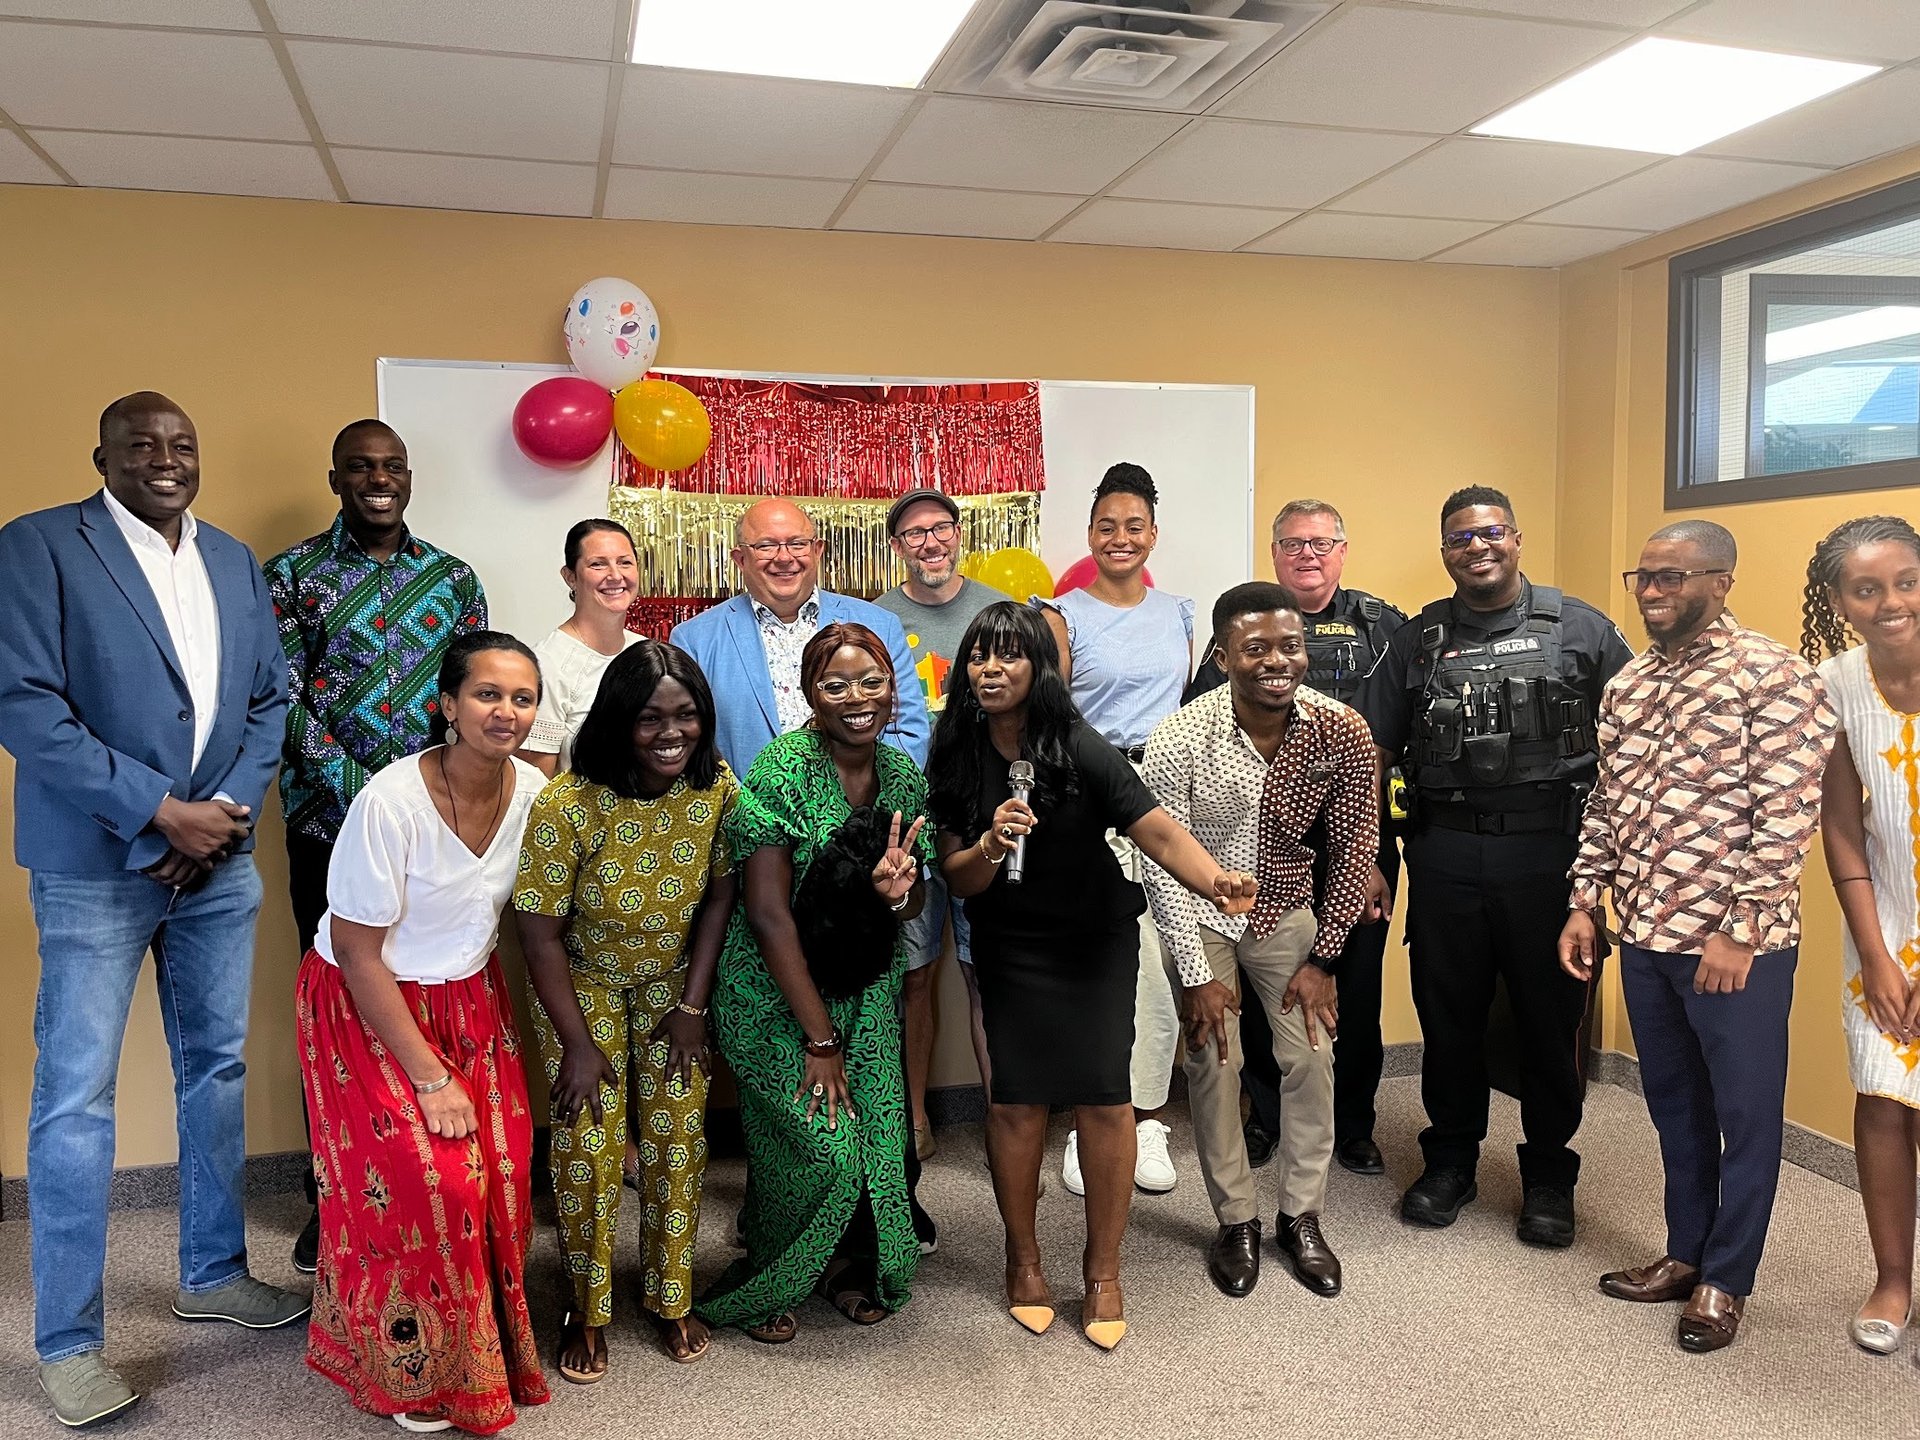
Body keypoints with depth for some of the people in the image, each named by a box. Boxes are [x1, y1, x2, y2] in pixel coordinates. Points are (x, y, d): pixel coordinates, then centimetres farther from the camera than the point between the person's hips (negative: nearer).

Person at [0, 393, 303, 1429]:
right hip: (96, 867, -5)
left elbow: (269, 697, 10)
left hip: (219, 859, 6)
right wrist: (159, 813, -17)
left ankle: (214, 1274, 31)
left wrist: (229, 809, -6)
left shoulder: (234, 560, 10)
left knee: (216, 1070, 14)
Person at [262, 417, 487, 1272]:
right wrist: (359, 790, -14)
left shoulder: (451, 578, 10)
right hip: (331, 827, -2)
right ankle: (333, 1195, 19)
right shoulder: (293, 575, 3)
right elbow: (282, 700, -5)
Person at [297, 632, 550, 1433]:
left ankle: (489, 1346, 22)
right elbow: (357, 952, -18)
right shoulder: (390, 803, -25)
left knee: (503, 1169, -2)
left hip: (470, 998, 5)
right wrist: (430, 1075, -17)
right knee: (426, 1180, -12)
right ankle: (416, 1371, 12)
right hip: (370, 1006, -5)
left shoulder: (534, 793, -10)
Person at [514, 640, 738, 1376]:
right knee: (589, 1143, -4)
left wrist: (693, 1004, -8)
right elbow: (541, 934, -21)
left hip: (672, 980, 3)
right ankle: (587, 1310, 18)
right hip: (582, 984, -3)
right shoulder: (567, 806, -30)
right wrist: (577, 1044, -16)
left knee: (677, 1136, 3)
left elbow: (720, 894, -7)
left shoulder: (716, 786, -18)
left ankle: (671, 1296, 24)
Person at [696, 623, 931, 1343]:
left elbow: (916, 901, 9)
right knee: (822, 1141, -9)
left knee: (877, 1137, 4)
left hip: (866, 990, 6)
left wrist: (897, 893, -17)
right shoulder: (782, 770, -19)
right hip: (776, 994, -5)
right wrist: (819, 1039, -18)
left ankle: (849, 1262, 34)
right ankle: (764, 1281, 19)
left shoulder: (903, 773, 0)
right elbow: (770, 913, -20)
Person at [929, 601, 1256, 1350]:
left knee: (1104, 1097, -4)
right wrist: (990, 845, -29)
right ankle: (1024, 1258, 24)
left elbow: (1160, 832, -26)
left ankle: (1103, 1269, 16)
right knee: (1016, 1099, 0)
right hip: (1008, 946, 2)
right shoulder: (956, 760, -7)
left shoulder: (1080, 748, -17)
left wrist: (1217, 883, -45)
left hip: (1096, 940, -2)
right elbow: (959, 882, -7)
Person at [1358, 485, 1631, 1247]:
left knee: (1551, 1015, 7)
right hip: (1444, 857, 2)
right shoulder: (1416, 640, 8)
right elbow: (1373, 755, 7)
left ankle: (1549, 1173, 24)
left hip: (1550, 852, -1)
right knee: (1447, 1013, 11)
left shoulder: (1580, 628, 3)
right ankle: (1450, 1160, 28)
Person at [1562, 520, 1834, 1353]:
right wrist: (1585, 902, 8)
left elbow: (1787, 815, -15)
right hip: (1646, 936, 7)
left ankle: (1726, 1278, 24)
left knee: (1745, 1112, 9)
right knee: (1674, 1102, 18)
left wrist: (1740, 927, -18)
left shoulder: (1773, 677, -11)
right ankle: (1686, 1253, 34)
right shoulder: (1627, 685, 9)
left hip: (1737, 943, -6)